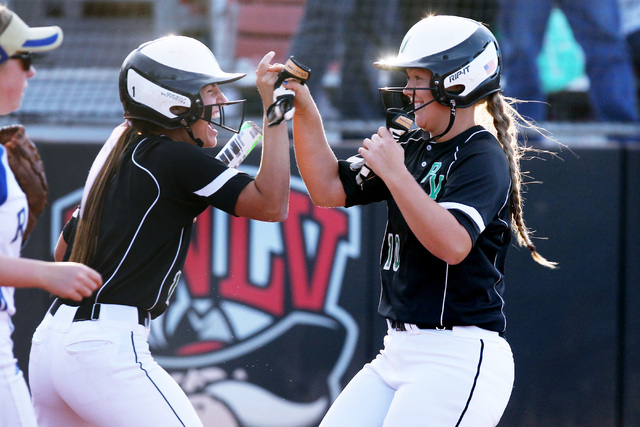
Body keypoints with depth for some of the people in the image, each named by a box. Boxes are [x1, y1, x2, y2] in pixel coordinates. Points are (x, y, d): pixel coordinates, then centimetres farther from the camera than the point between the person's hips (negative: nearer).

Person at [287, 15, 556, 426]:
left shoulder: (483, 158, -11)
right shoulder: (413, 149, 14)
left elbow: (453, 245, -25)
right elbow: (330, 189, 15)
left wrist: (395, 174, -23)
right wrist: (305, 110, 6)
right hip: (399, 354, 9)